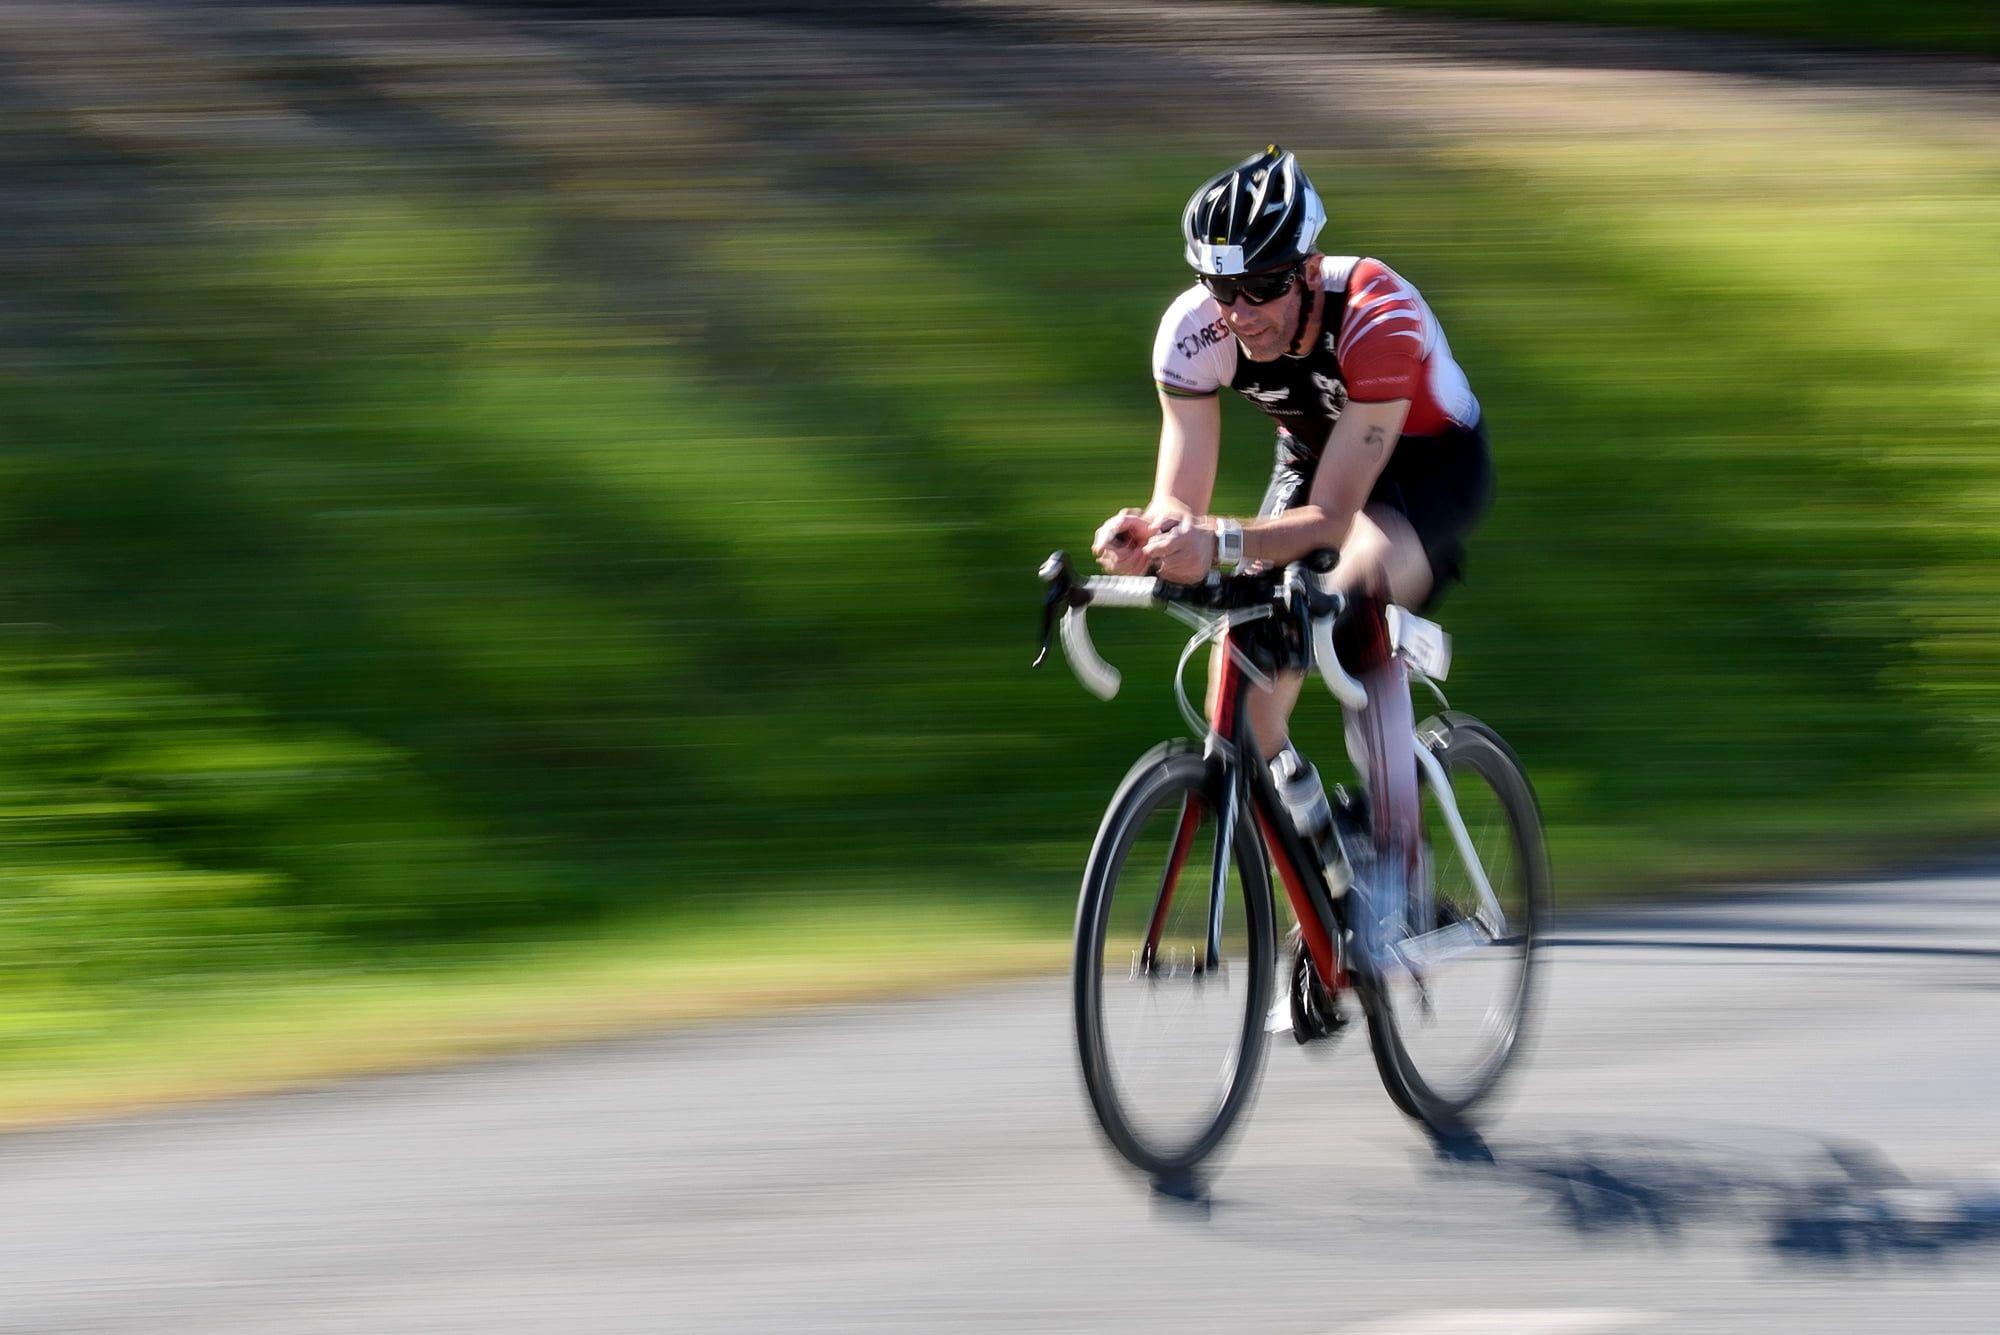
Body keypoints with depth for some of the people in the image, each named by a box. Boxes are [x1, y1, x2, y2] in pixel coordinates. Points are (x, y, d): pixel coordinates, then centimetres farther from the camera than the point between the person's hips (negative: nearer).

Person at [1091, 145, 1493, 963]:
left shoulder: (1378, 318, -38)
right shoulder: (1194, 330, -26)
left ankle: (1396, 873, -31)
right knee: (1244, 703, -12)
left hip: (1432, 459, -5)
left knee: (1355, 602, -36)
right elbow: (1181, 500, -26)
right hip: (1313, 455, 5)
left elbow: (1334, 517, -41)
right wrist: (1150, 535, -51)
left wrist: (1221, 544, -58)